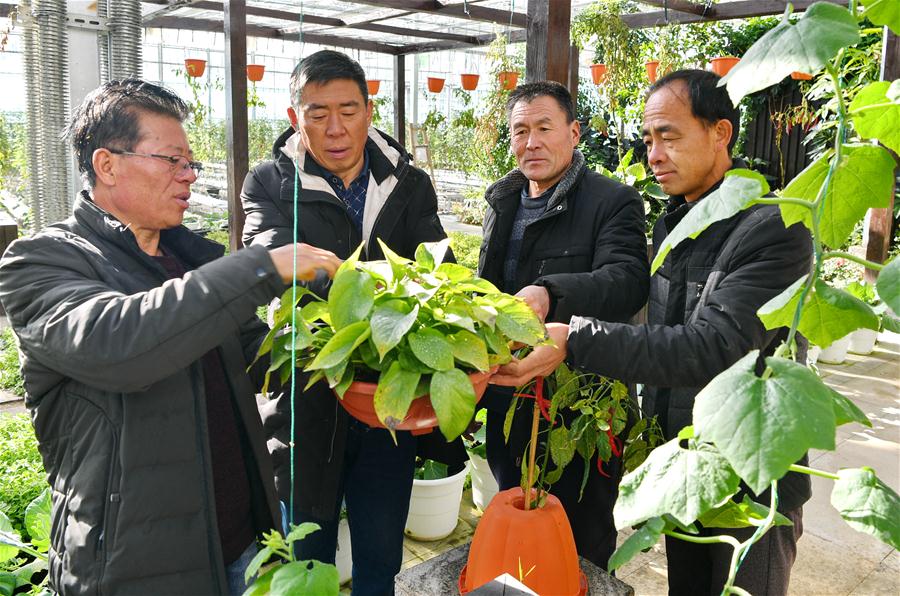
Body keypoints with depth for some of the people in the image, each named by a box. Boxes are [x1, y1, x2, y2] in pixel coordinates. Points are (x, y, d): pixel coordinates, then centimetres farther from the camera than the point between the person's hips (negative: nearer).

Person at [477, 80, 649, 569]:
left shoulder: (613, 203, -11)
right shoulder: (504, 201, 10)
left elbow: (627, 281, -28)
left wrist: (550, 293, -45)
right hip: (508, 404, 7)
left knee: (581, 543, 11)